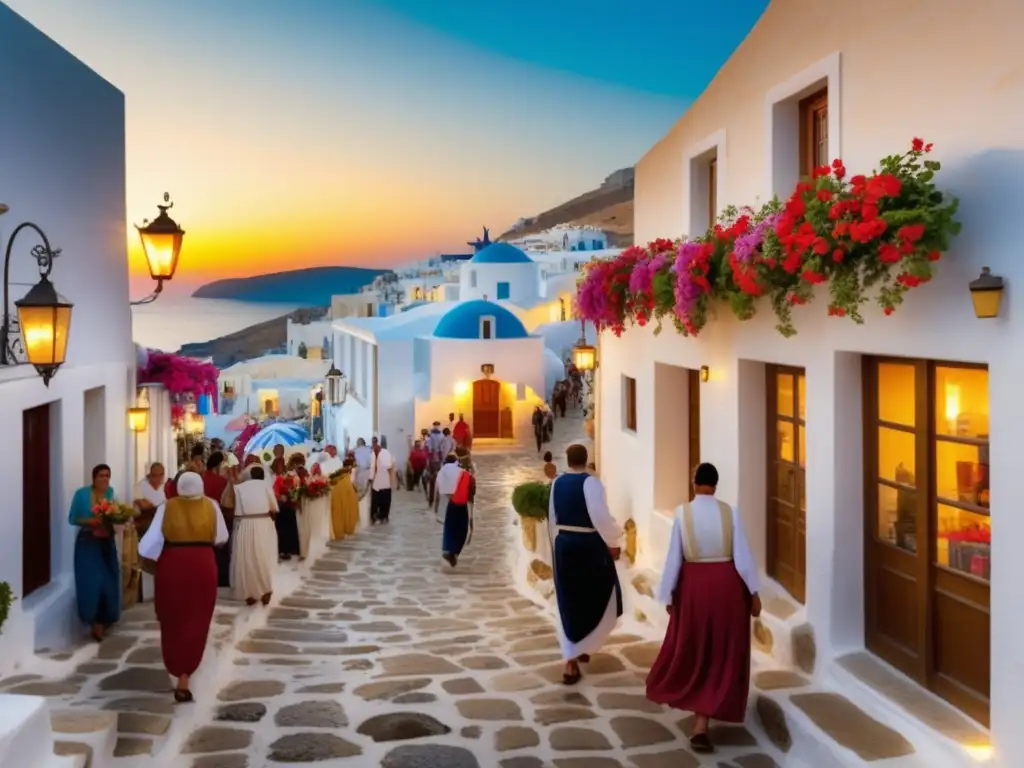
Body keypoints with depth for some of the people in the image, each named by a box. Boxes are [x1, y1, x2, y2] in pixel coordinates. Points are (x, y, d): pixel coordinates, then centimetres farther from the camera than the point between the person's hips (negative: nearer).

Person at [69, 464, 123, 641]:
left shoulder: (110, 492, 5)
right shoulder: (82, 493, -7)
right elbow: (73, 519, -4)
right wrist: (90, 522, -20)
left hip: (107, 543, 4)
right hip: (87, 543, -4)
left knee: (109, 583, 3)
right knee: (91, 583, -6)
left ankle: (104, 621, 17)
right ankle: (95, 623, 6)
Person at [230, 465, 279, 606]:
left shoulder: (238, 487, 9)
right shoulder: (265, 485, 8)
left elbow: (235, 511, 0)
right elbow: (274, 510, 8)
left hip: (244, 525, 0)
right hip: (264, 525, 0)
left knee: (246, 560, 9)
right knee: (264, 559, 10)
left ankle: (249, 594, 13)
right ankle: (265, 592, 12)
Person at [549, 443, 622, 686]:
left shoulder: (557, 483, 4)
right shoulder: (590, 483, -15)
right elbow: (601, 517, -20)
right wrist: (612, 543, -6)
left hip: (563, 544, 6)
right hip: (589, 546, -5)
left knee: (569, 603, 12)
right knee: (596, 600, 15)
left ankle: (571, 659, 12)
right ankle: (581, 648, 20)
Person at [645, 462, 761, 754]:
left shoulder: (682, 513, -7)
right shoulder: (730, 512, -7)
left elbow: (674, 557, -5)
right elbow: (742, 555, -7)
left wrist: (668, 595, 3)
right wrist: (754, 592, 2)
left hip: (693, 585, 0)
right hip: (726, 584, 0)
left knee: (692, 646, 23)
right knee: (721, 653, 5)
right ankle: (700, 726, -1)